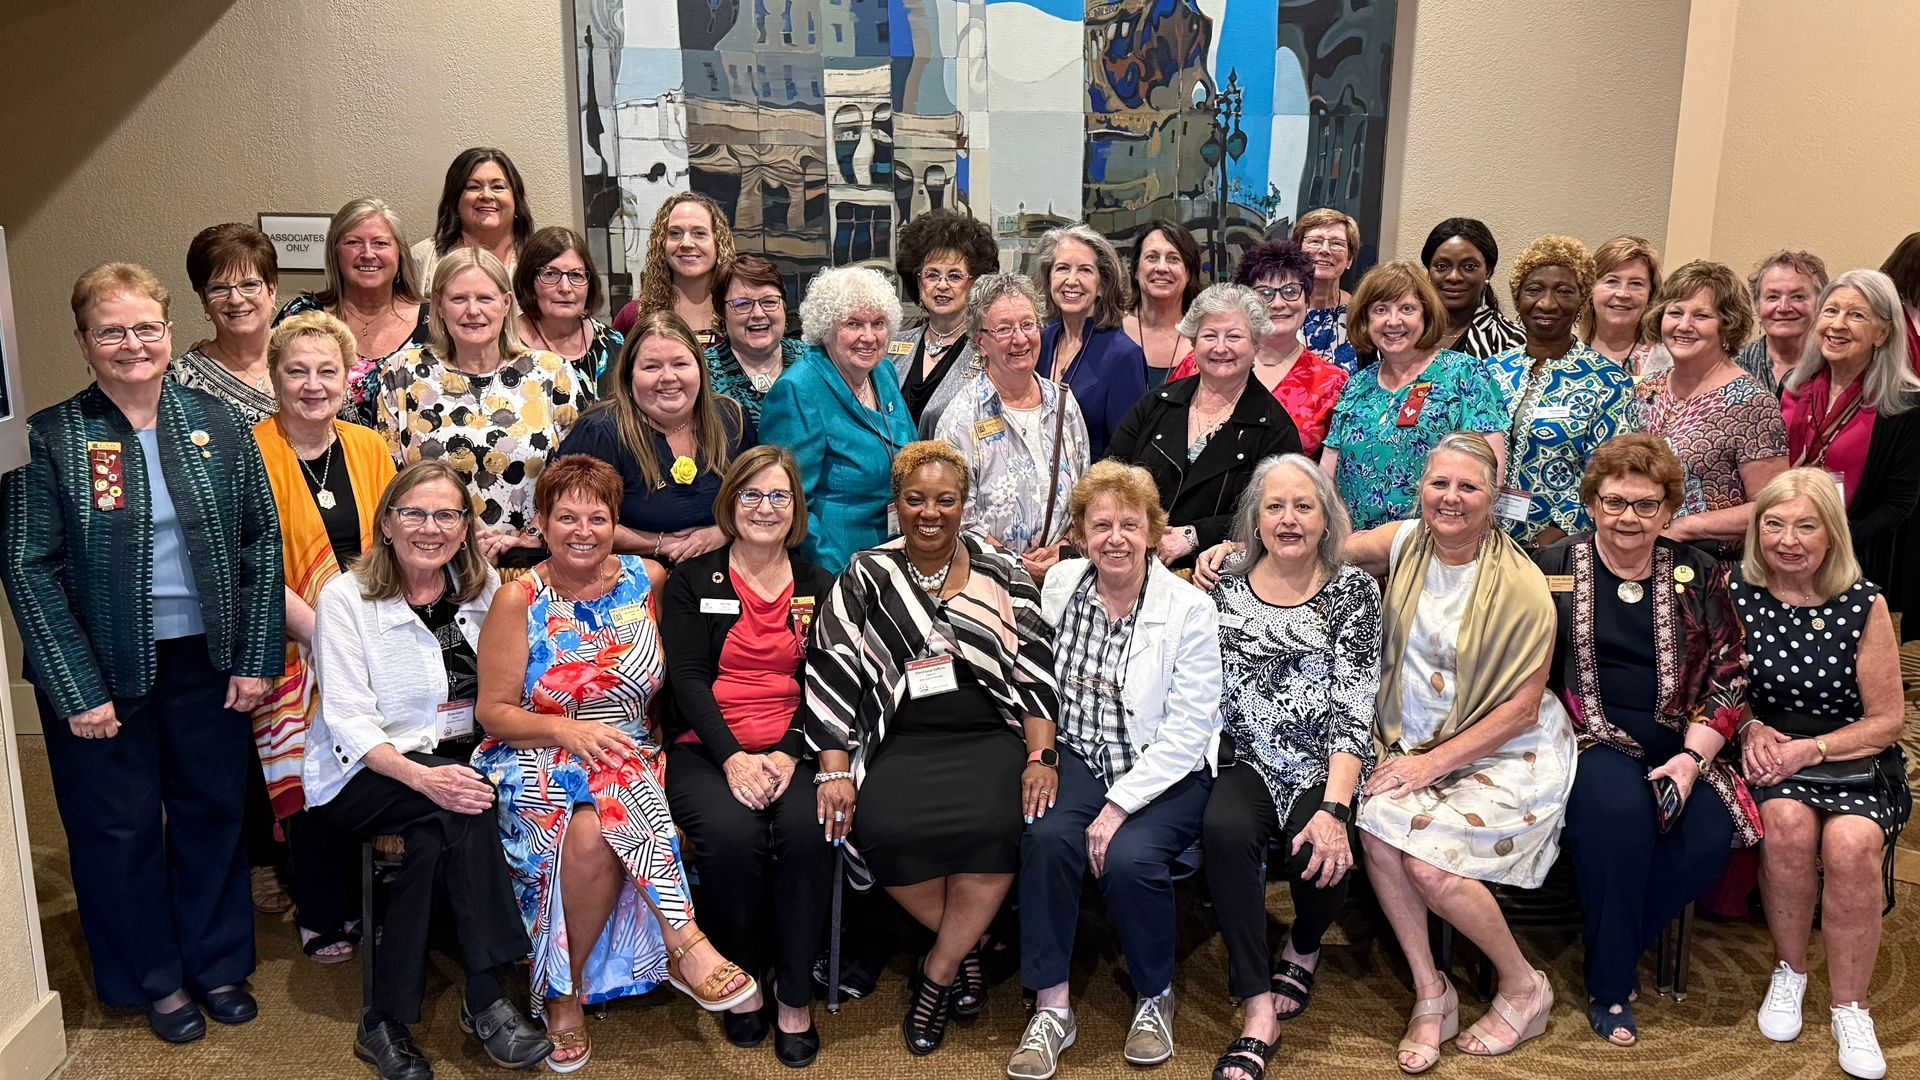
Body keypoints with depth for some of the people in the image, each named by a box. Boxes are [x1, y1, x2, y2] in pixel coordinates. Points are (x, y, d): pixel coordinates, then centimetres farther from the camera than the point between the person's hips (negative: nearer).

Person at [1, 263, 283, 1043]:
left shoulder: (218, 425, 0)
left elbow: (262, 543, 2)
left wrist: (255, 657, -3)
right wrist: (77, 690, -12)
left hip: (207, 662, 3)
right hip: (105, 671, -2)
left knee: (213, 811, 14)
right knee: (121, 827, 11)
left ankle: (218, 963, 33)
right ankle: (153, 978, 30)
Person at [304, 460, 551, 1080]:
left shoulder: (482, 589, 7)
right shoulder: (345, 597, -5)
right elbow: (349, 720, -13)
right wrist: (422, 776, -30)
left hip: (456, 763, 3)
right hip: (361, 776, -3)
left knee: (436, 838, -31)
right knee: (460, 807, -33)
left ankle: (388, 1022, -19)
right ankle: (488, 999, -28)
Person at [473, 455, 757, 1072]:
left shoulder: (644, 582, 5)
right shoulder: (519, 600, -1)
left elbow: (666, 681, 12)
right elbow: (493, 711, -1)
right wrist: (568, 730, -20)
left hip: (629, 758, 2)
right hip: (537, 763, -2)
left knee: (596, 833, -34)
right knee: (590, 834, -36)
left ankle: (565, 990, -21)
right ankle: (685, 942, -24)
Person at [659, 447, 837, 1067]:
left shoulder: (818, 587, 14)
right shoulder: (693, 582, 9)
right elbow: (687, 678, -2)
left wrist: (788, 755, -13)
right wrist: (732, 758, -17)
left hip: (792, 751, 1)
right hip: (706, 749, -1)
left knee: (807, 829, -29)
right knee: (732, 834, -31)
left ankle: (795, 995, -12)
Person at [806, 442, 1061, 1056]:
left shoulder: (1001, 574, 10)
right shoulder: (866, 576, 10)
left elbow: (1035, 668, 6)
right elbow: (831, 673, 4)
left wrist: (1041, 758, -7)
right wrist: (834, 771, -6)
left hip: (990, 736, 0)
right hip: (901, 744, 1)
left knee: (996, 824, -31)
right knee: (883, 831, -29)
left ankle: (937, 973, -8)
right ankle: (964, 951, -2)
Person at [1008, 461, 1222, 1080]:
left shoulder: (1188, 610, -10)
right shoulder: (1059, 587, 2)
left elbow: (1186, 731, -13)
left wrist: (1120, 804, -20)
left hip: (1168, 771, -3)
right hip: (1082, 757, 3)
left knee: (1130, 857, -29)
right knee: (1047, 835, -27)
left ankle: (1154, 998, 1)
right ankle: (1051, 1007, -11)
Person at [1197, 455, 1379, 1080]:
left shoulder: (1353, 590, -1)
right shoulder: (1226, 589, 7)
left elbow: (1354, 709, -11)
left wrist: (1334, 808, -21)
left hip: (1326, 769, -1)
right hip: (1252, 764, 1)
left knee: (1318, 854, -28)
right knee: (1225, 831, -30)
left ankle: (1303, 950, 12)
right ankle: (1259, 1018, -20)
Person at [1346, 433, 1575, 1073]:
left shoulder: (1520, 586, -13)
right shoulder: (1405, 543, 1)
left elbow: (1521, 710, -13)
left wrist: (1433, 763, -18)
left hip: (1505, 756, -4)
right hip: (1413, 745, 5)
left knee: (1427, 859, -24)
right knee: (1375, 824, -24)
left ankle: (1523, 984, 5)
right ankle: (1430, 995, -6)